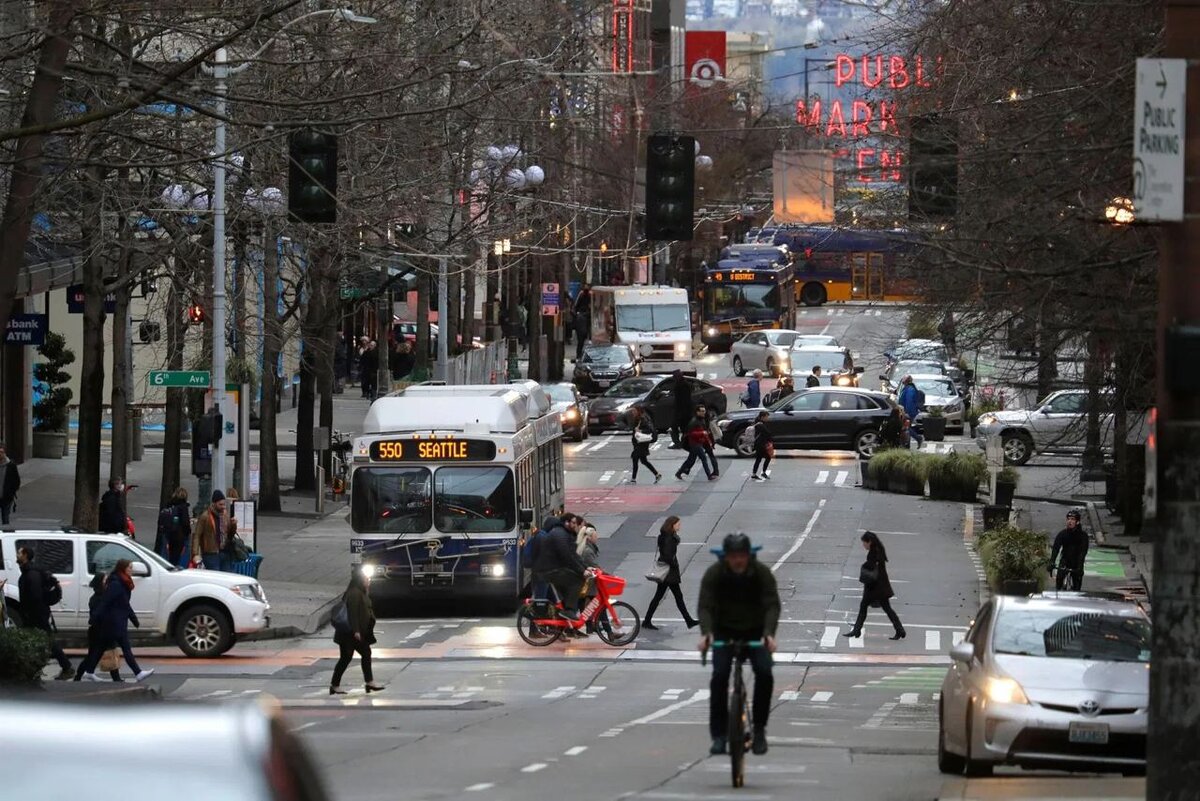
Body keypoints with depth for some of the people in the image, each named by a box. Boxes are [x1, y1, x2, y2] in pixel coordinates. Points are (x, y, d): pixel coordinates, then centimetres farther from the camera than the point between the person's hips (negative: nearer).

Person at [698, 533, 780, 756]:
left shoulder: (762, 573, -16)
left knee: (764, 674, -20)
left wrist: (769, 633, -40)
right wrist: (706, 632, -41)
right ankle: (719, 735, -14)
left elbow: (772, 605, -22)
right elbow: (705, 606, -22)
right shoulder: (714, 574, -15)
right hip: (724, 632, 0)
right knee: (719, 675, -20)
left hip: (755, 632, 0)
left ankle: (759, 730, -4)